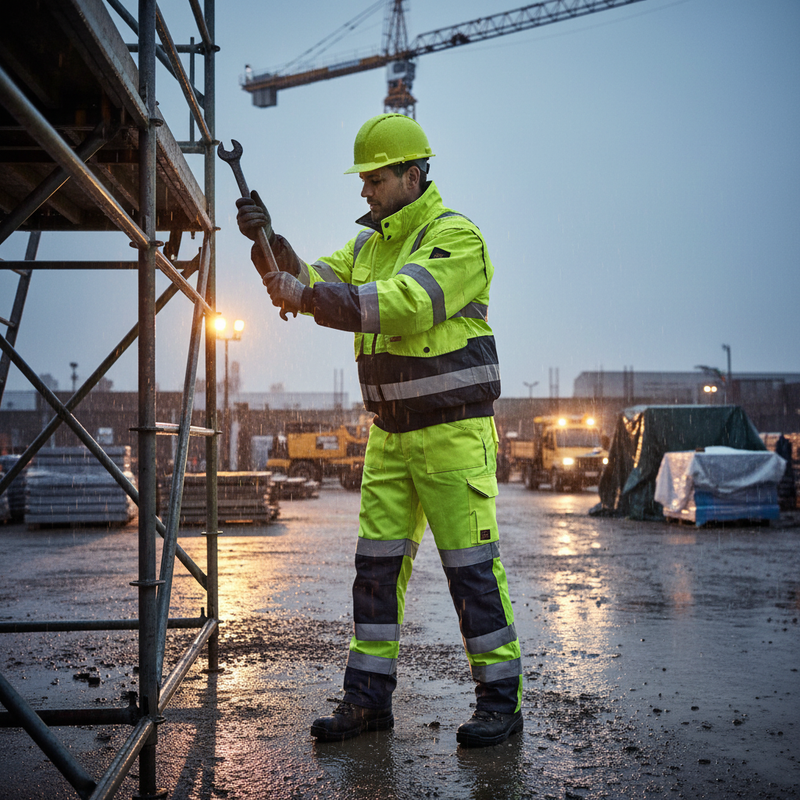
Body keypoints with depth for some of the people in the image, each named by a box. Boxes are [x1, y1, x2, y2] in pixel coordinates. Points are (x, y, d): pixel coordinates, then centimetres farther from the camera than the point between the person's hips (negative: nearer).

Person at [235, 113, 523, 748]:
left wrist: (307, 297, -28)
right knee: (377, 563, 6)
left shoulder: (455, 237, -11)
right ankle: (368, 698, 14)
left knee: (471, 565, -3)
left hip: (454, 430, -7)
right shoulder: (370, 244, 15)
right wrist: (268, 242, -12)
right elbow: (312, 283, 6)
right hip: (391, 435, 7)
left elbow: (405, 304, -26)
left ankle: (500, 700, 8)